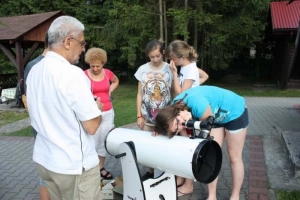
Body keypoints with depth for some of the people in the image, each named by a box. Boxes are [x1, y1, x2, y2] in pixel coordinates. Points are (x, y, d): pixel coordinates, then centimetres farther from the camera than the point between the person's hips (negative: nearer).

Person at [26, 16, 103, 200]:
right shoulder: (72, 74, -23)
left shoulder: (34, 71, 3)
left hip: (44, 159, 8)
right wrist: (97, 108, -2)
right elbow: (91, 126, -22)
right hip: (74, 164, -8)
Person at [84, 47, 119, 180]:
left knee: (104, 140, 11)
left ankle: (101, 168, 24)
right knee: (92, 141, -3)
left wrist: (109, 91, 8)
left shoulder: (108, 73, 2)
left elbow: (116, 81, 23)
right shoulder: (84, 75, -13)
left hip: (108, 112, 5)